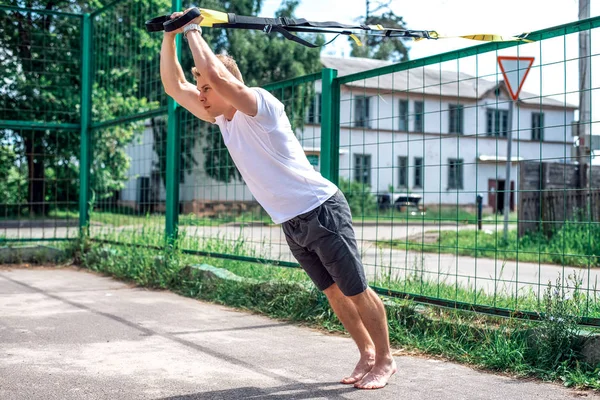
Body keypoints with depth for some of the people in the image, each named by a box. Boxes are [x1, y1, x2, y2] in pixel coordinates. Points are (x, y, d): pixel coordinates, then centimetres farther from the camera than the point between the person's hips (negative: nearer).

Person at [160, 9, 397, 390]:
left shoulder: (260, 104, -16)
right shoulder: (222, 118, 7)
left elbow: (215, 74, -33)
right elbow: (175, 86, 10)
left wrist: (193, 33, -18)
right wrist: (170, 36, 1)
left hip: (322, 211, -8)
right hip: (292, 224, 8)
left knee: (356, 292, 1)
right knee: (334, 293, 15)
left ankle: (385, 359, 15)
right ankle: (367, 355, 28)